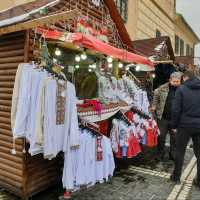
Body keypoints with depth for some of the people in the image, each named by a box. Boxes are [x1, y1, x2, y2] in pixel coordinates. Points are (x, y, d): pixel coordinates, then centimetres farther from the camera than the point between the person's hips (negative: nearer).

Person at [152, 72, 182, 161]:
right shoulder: (163, 88, -5)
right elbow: (156, 95, 13)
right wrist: (154, 106, 8)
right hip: (163, 117, 0)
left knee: (175, 137, 13)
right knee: (161, 136, 12)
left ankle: (173, 154, 32)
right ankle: (160, 154, 30)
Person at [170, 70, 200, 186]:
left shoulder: (182, 89, -7)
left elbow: (176, 110, -11)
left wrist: (174, 125, -1)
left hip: (185, 125, -3)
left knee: (180, 152, 11)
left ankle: (176, 177, 22)